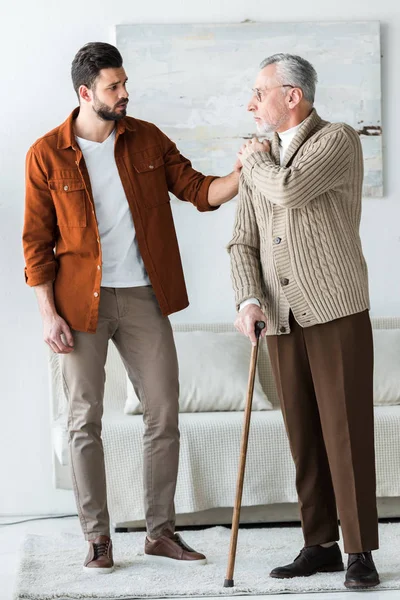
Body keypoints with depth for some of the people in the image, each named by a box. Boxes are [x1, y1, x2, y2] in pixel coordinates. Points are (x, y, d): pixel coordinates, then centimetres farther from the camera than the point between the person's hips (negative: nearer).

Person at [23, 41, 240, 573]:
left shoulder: (147, 140, 4)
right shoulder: (47, 155, -4)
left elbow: (198, 190, 5)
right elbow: (37, 241, -3)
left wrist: (244, 175, -14)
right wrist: (48, 314, -8)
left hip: (144, 298, 3)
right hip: (82, 302, -3)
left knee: (164, 415, 4)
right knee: (86, 422, 2)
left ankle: (160, 532, 16)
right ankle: (98, 538, 13)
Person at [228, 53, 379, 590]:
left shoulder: (339, 141, -4)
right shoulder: (260, 163, 15)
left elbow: (289, 189, -21)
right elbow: (244, 241, 10)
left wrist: (254, 161, -1)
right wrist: (248, 300, -7)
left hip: (336, 308, -6)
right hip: (280, 317, 6)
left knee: (346, 430, -5)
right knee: (303, 434, 6)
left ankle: (361, 552, 1)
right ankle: (320, 545, 14)